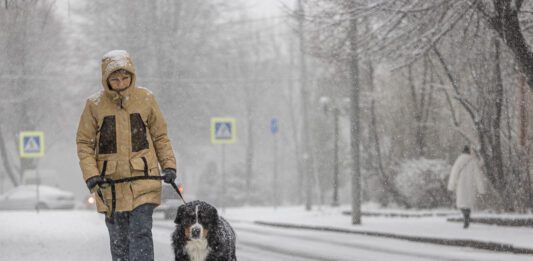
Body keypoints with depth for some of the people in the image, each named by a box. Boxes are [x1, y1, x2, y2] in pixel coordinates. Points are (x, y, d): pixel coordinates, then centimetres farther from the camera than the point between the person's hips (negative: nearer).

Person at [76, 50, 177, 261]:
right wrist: (91, 174, -10)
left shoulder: (146, 99, 1)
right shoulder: (95, 105, -1)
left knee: (140, 232, -11)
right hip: (111, 182, 1)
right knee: (118, 237, 7)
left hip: (143, 179, -1)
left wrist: (169, 164, 0)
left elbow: (160, 136, 11)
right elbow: (84, 143, 2)